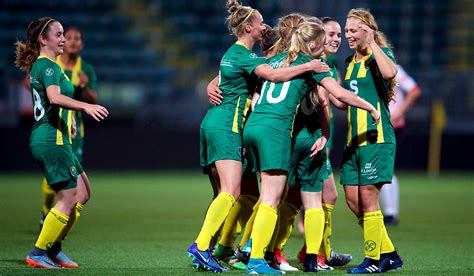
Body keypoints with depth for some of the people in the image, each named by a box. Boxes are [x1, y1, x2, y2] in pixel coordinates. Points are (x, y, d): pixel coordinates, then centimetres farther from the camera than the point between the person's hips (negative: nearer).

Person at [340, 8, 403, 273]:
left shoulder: (382, 54, -5)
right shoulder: (350, 62, 17)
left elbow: (389, 73, -30)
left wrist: (371, 43, -22)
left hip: (376, 137, -8)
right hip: (354, 139, 8)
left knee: (368, 197, -7)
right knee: (353, 200, 6)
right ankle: (390, 254, 18)